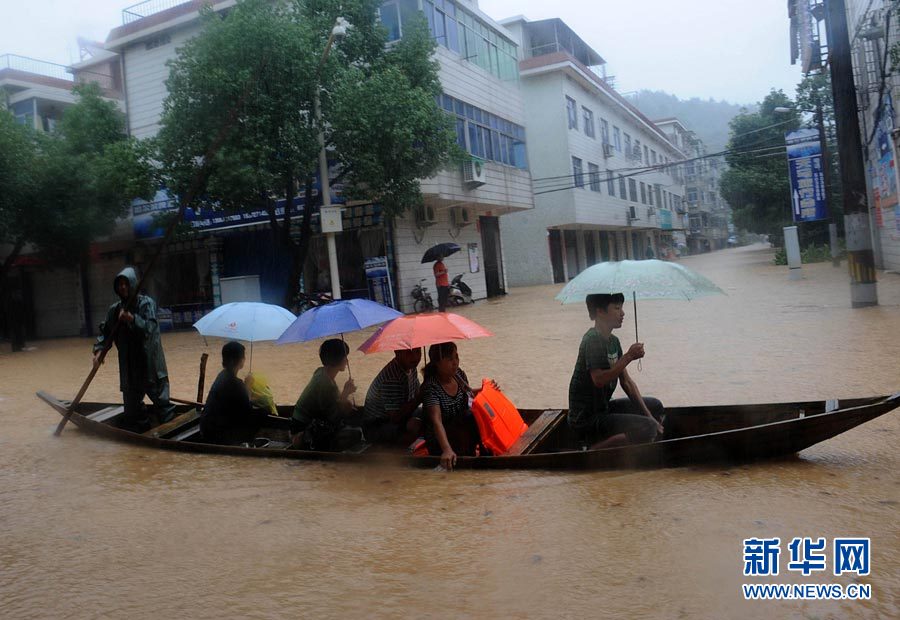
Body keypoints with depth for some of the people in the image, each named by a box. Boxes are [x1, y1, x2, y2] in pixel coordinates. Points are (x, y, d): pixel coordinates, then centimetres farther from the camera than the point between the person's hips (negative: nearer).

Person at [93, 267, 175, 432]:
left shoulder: (146, 303, -8)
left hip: (149, 359, -4)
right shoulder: (115, 309, 5)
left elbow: (151, 327, -17)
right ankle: (140, 426, 24)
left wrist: (133, 319, -31)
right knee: (132, 399, 9)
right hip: (128, 363, 5)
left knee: (158, 394, 2)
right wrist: (99, 349, -4)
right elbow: (105, 331, 11)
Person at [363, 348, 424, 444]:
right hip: (376, 427, -9)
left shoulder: (411, 367, -2)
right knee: (414, 426, -33)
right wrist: (419, 397, -32)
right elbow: (396, 418, -32)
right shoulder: (391, 378, -32)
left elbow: (416, 392, 11)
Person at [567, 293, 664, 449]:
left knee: (655, 406, 19)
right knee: (647, 429, -23)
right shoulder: (592, 339, -19)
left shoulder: (613, 341, 9)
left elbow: (626, 381, 10)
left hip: (604, 407, 10)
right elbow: (599, 380, -30)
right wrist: (628, 357, -26)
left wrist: (649, 417, 5)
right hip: (586, 419, -10)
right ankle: (593, 449, -9)